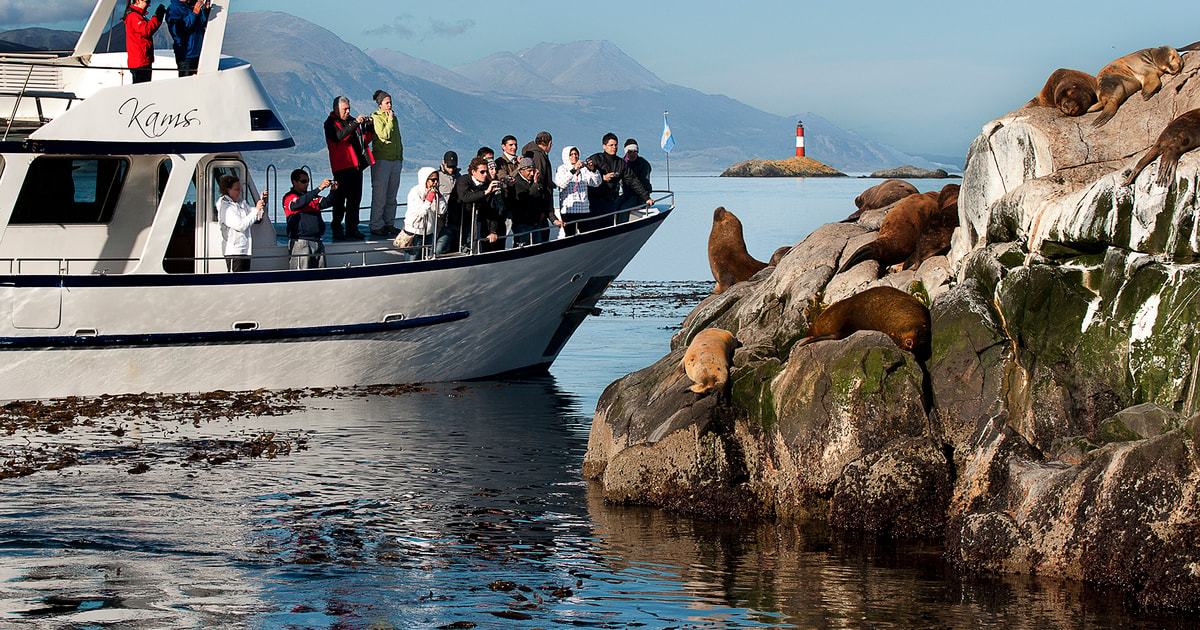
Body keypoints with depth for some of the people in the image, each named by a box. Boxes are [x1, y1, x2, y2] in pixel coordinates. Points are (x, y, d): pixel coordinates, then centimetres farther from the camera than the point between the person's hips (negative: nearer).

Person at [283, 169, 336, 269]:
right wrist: (319, 189, -25)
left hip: (317, 242, 7)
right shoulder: (289, 197, 1)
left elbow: (326, 203, 7)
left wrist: (333, 191, -13)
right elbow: (299, 203, -20)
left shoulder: (312, 196, 21)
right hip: (300, 242, -7)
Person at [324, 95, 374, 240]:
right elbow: (339, 136, -22)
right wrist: (355, 123, -22)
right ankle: (337, 229, -2)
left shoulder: (351, 121, 19)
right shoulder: (331, 124, -1)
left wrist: (369, 126, 4)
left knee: (355, 198, 8)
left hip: (357, 165, 6)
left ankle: (352, 228, 14)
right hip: (342, 167, -6)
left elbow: (365, 140, 21)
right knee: (339, 199, -6)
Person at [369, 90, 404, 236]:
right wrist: (390, 120, -10)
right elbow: (384, 135, -18)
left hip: (395, 160, 7)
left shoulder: (393, 118, 18)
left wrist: (400, 158, 18)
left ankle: (389, 223, 16)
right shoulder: (376, 118, -4)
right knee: (379, 195, -7)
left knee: (391, 196, 9)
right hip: (381, 159, -7)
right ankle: (376, 226, -3)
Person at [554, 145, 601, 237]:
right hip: (568, 208, -4)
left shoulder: (583, 169, 13)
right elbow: (561, 183, -18)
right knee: (570, 237, -9)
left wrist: (593, 170, -13)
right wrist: (573, 170, -28)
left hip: (583, 208, 4)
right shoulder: (562, 169, 2)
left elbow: (596, 183, 5)